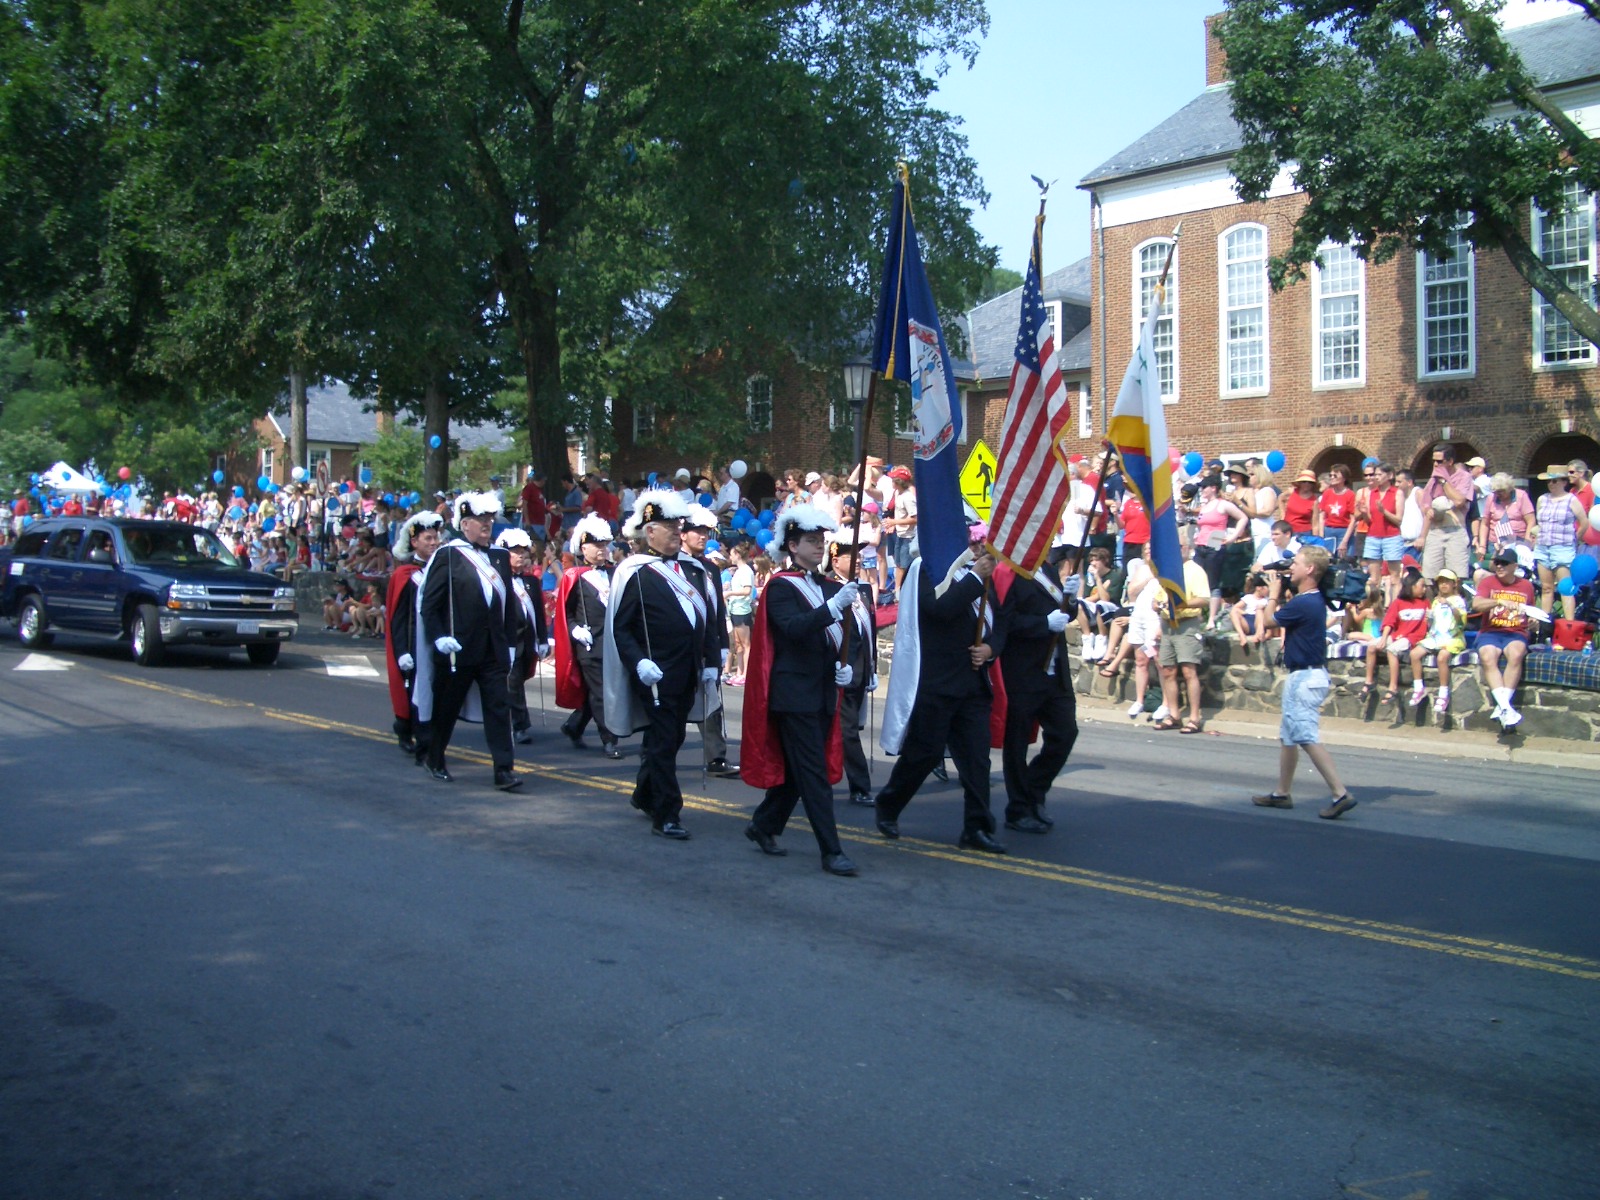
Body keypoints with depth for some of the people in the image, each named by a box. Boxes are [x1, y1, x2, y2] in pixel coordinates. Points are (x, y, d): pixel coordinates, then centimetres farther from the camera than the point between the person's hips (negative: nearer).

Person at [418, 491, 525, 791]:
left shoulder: (500, 557, 11)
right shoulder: (447, 555, -4)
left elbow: (509, 603, 14)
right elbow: (430, 604, -7)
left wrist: (510, 642, 8)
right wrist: (439, 637, -17)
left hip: (493, 651, 4)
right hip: (457, 650, -4)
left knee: (499, 706, -5)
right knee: (446, 708, 10)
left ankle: (504, 769, -6)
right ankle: (435, 760, 30)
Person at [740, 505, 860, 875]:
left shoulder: (832, 587, 13)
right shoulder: (781, 587, -8)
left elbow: (844, 635, 16)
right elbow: (794, 628, -26)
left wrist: (846, 666, -3)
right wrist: (834, 607, -38)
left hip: (824, 693, 7)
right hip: (794, 693, -7)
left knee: (796, 768, 15)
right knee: (814, 773, -7)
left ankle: (764, 826, 32)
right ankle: (831, 851, -4)